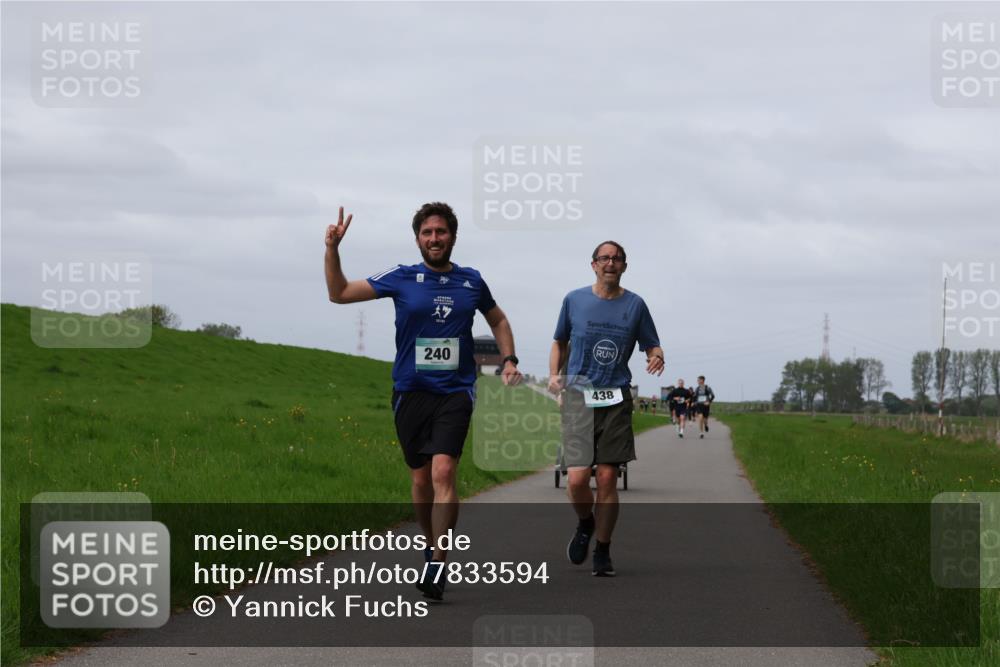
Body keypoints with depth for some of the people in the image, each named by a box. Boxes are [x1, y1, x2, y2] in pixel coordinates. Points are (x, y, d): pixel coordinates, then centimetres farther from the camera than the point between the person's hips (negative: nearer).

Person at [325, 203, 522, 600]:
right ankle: (432, 548, 29)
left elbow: (498, 320, 27)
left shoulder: (471, 281, 8)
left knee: (443, 473, -17)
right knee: (420, 479, 8)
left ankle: (437, 566, -18)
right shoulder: (401, 279, 3)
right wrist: (332, 249, -8)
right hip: (411, 392, 1)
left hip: (455, 392, -1)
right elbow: (339, 293, 4)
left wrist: (509, 361, 14)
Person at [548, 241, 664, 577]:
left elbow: (652, 346, 11)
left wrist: (657, 358, -12)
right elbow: (560, 342, 20)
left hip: (616, 400, 0)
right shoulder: (574, 300, 7)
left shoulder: (634, 305, 7)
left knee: (607, 478, -3)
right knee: (577, 478, -12)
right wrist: (553, 375, 4)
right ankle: (585, 524, 20)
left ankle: (602, 552, 10)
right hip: (578, 395, 0)